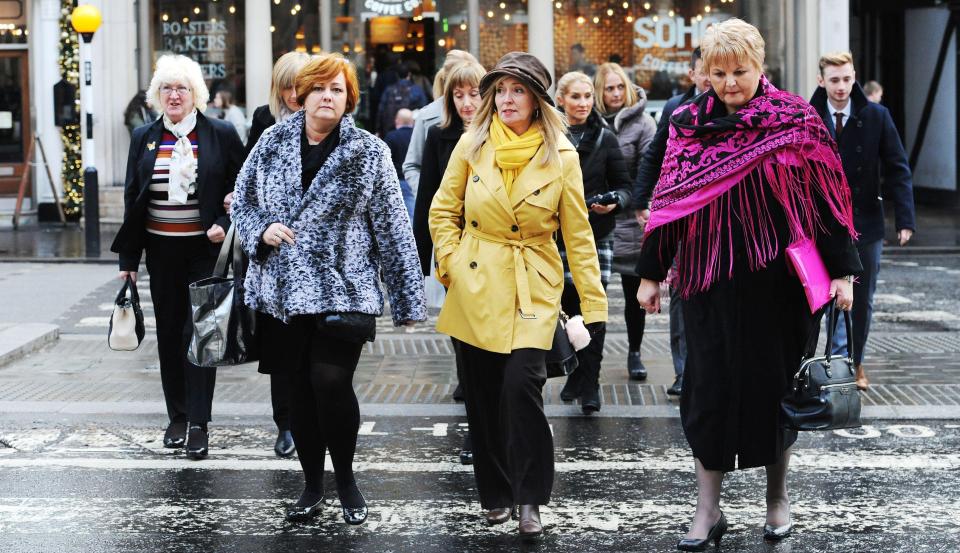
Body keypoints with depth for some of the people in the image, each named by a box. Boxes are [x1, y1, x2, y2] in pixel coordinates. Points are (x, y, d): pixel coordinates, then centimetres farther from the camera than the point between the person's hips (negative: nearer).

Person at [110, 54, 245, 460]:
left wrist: (224, 223, -14)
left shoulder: (221, 135, -2)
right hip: (162, 251, 4)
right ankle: (177, 418, 19)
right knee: (169, 333, 9)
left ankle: (198, 423, -5)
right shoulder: (144, 139, 7)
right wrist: (128, 258, 7)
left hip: (206, 248, -4)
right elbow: (132, 199, 10)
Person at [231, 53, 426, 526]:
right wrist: (262, 230, -10)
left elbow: (392, 227, -1)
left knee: (331, 382, -14)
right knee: (300, 388, 8)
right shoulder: (273, 143, 5)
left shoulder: (369, 153, -2)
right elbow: (242, 200, 13)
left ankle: (346, 481, 7)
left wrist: (406, 300, -2)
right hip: (286, 289, 3)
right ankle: (312, 485, 23)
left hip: (343, 291, -3)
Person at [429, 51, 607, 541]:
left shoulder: (561, 157, -4)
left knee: (522, 383, -18)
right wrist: (450, 265, -4)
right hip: (476, 289, 2)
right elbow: (443, 211, 9)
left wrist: (593, 302, -3)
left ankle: (529, 498, -6)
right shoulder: (472, 145, 0)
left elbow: (578, 232, 0)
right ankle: (495, 492, 23)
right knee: (483, 394, 6)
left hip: (533, 290, -2)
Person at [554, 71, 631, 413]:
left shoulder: (605, 139, 4)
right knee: (570, 306, 3)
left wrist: (614, 202, -16)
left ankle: (588, 385, 1)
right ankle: (577, 376, 21)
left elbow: (624, 185, 5)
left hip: (597, 235, 0)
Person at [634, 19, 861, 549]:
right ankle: (708, 510, 9)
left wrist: (840, 270, -5)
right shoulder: (687, 124, 4)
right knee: (710, 387, 1)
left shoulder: (795, 121, -3)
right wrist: (650, 273, 9)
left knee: (776, 384, 6)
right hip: (709, 278, 2)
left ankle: (778, 497, 24)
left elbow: (826, 196, -2)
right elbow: (667, 201, 9)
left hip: (777, 278, -2)